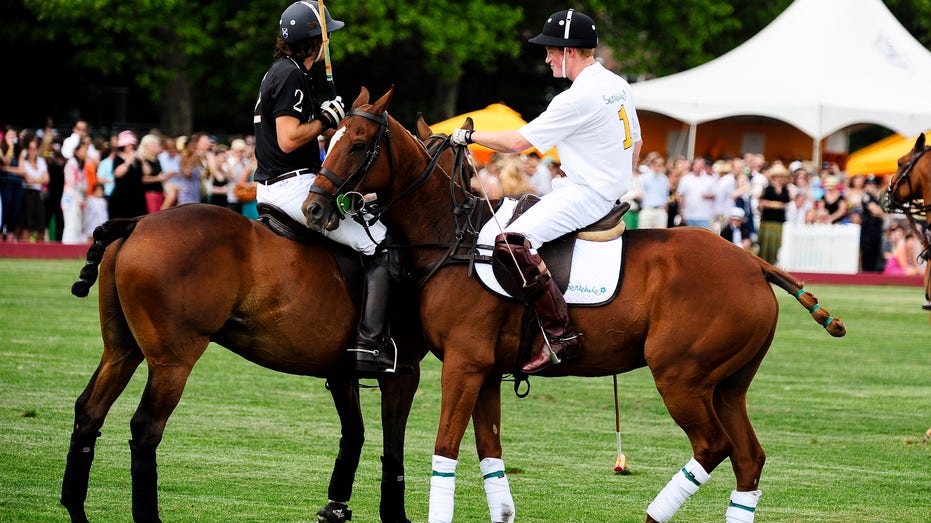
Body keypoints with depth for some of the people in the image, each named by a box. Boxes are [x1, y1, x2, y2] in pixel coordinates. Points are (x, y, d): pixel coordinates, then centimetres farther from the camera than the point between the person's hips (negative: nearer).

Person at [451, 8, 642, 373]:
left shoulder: (578, 98, -19)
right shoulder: (619, 86, 10)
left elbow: (518, 142, -16)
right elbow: (635, 142, 22)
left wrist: (470, 136, -4)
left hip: (585, 195, -11)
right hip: (611, 191, 11)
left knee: (512, 243, -25)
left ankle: (561, 333, -26)